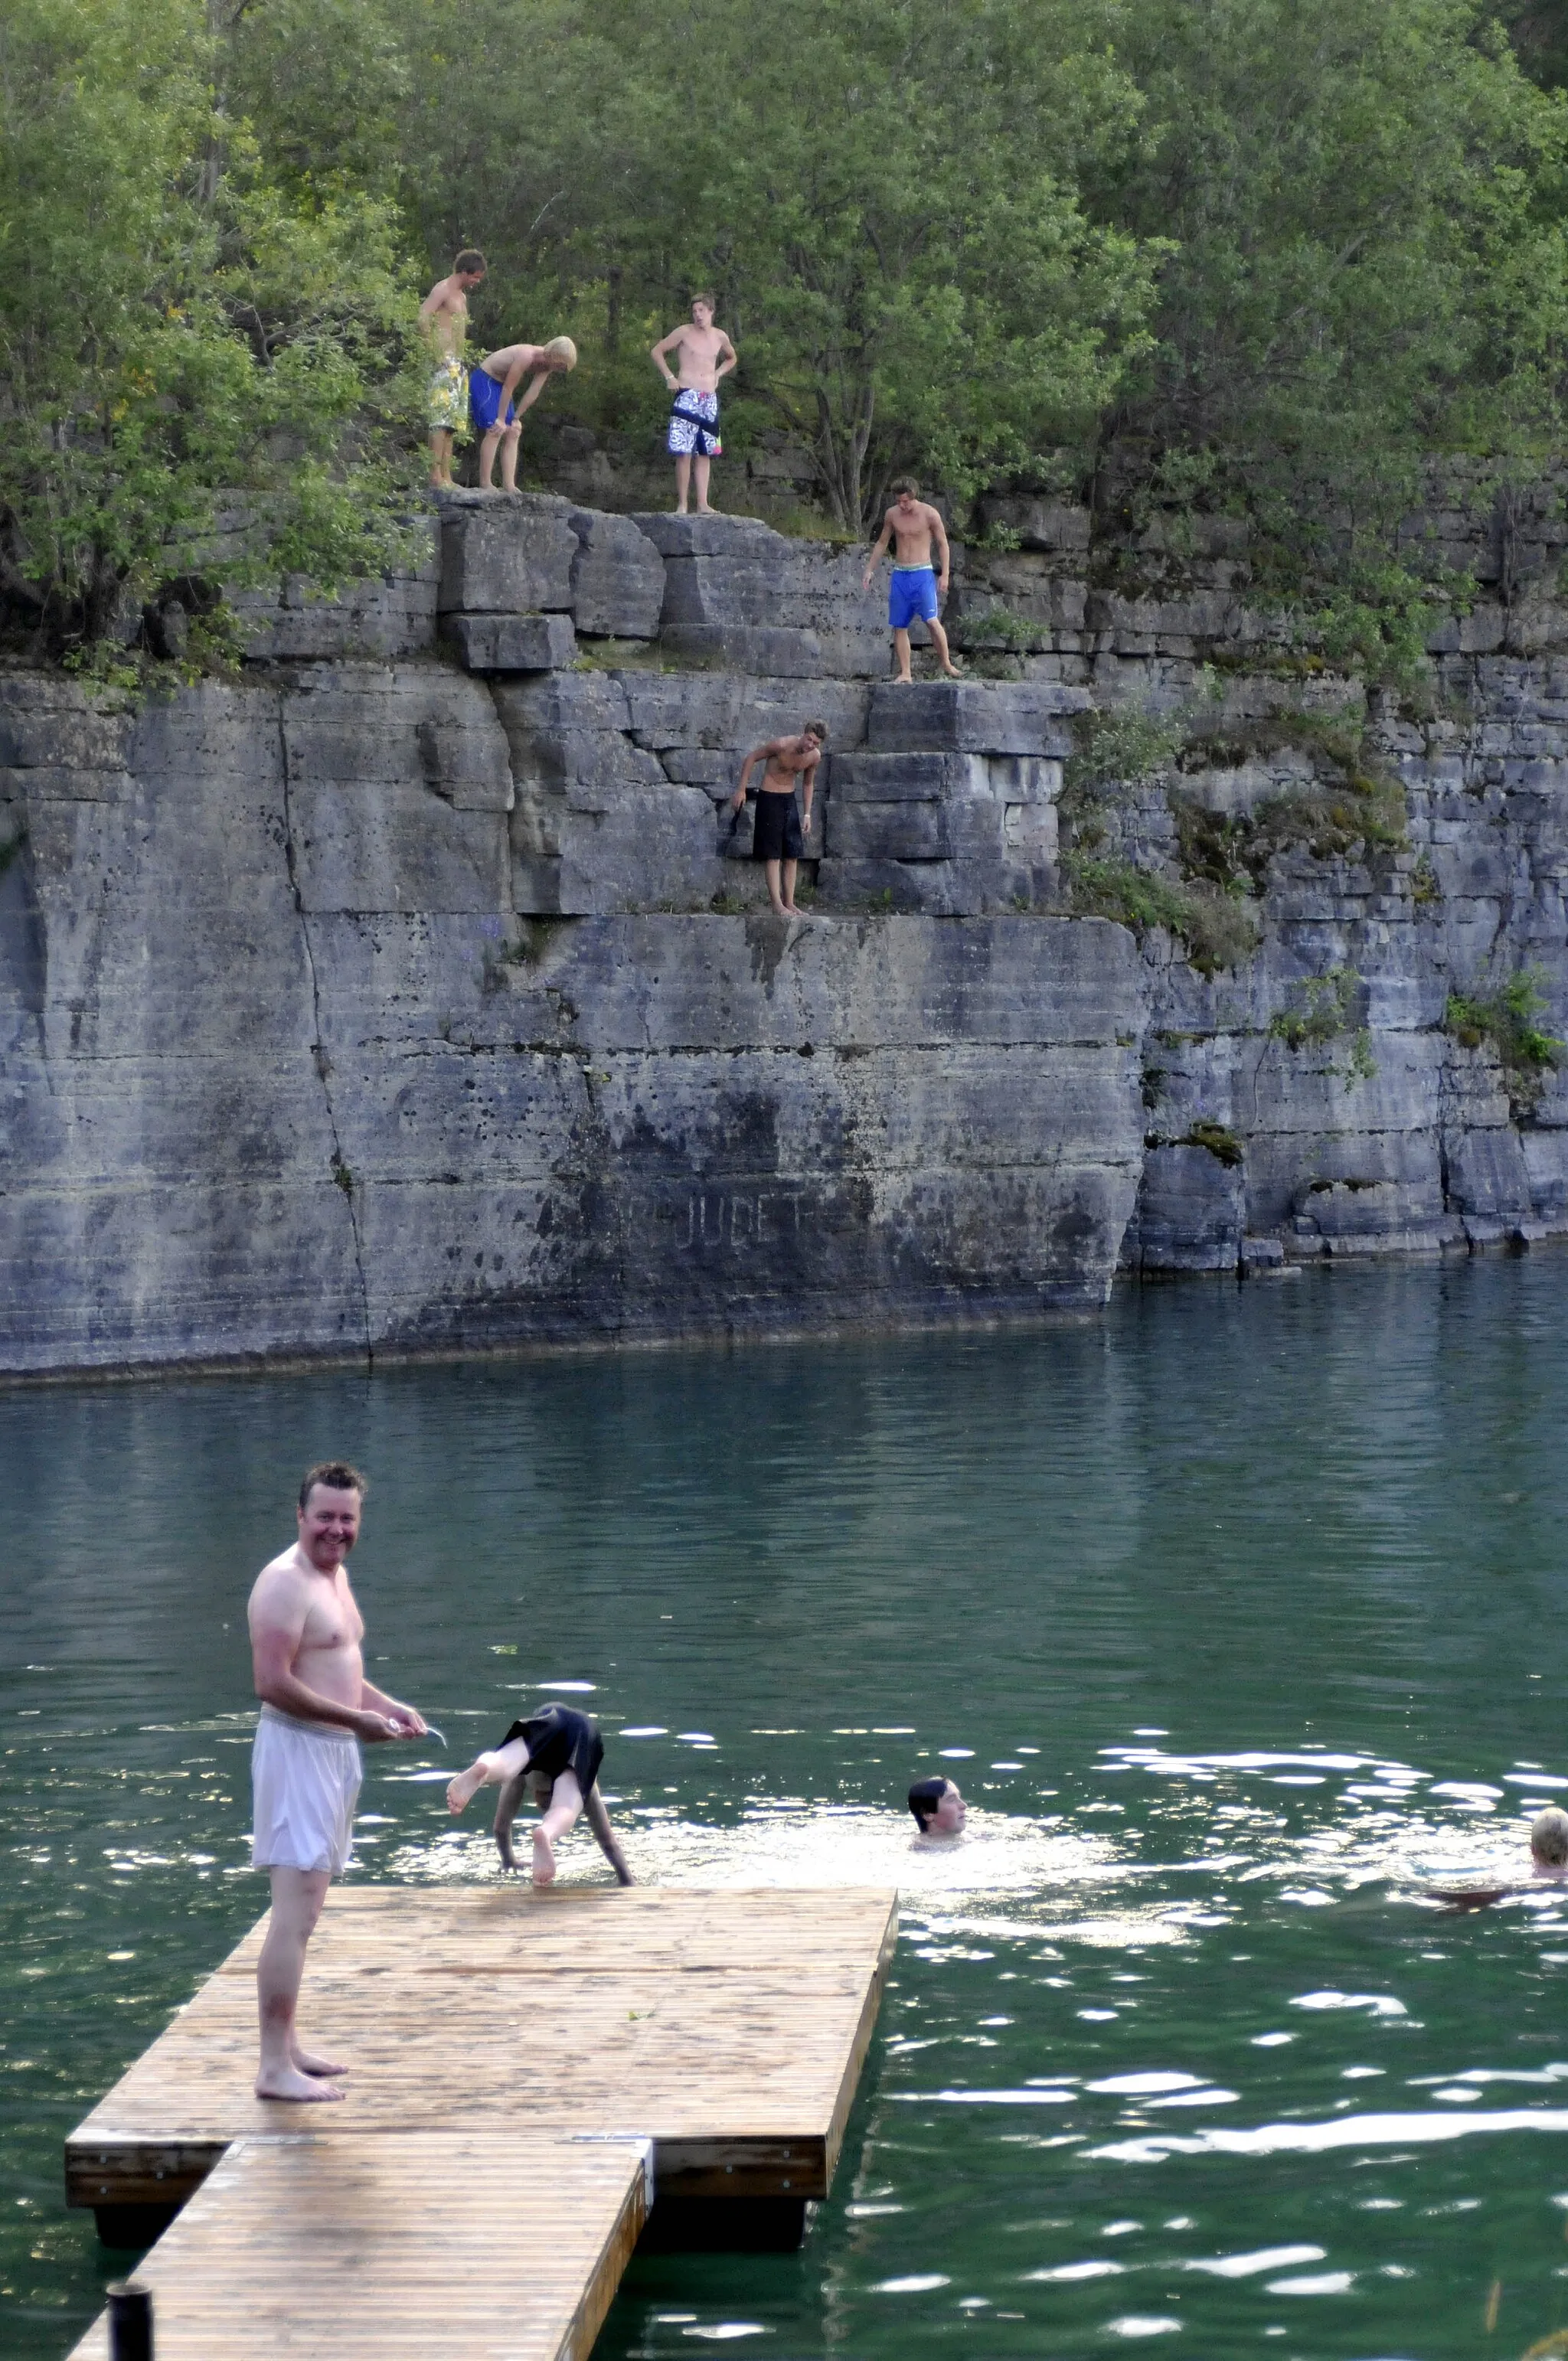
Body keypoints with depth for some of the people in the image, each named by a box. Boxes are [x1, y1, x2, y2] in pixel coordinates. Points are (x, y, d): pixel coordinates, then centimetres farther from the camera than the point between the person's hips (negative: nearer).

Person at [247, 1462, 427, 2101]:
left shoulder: (334, 1575, 15)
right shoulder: (286, 1582, -16)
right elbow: (273, 1684, -24)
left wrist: (387, 1705, 10)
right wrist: (358, 1719, -21)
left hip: (334, 1751, 10)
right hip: (297, 1751, -10)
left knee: (305, 1912, 16)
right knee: (294, 1915, -12)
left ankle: (287, 2045, 25)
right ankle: (274, 2067, -12)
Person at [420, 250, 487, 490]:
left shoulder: (462, 296, 23)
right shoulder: (443, 289, -7)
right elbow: (423, 316, -20)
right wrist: (435, 349, -21)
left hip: (457, 364, 10)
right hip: (444, 362, -10)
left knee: (452, 421, 7)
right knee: (441, 419, -15)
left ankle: (446, 476, 7)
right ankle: (436, 475, -20)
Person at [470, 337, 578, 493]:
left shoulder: (547, 364, -6)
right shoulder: (526, 356, -32)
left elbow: (533, 393, -1)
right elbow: (508, 389, -26)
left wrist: (516, 418, -1)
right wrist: (501, 419, -19)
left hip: (498, 383, 9)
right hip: (483, 380, -9)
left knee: (512, 433, 2)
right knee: (495, 430, -19)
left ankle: (509, 485, -1)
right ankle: (485, 484, -20)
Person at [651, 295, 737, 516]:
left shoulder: (720, 336, 11)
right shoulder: (684, 332, -1)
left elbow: (732, 358, 31)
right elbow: (657, 351, 4)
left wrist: (718, 374, 13)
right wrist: (669, 377, -4)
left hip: (710, 399, 4)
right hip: (688, 396, -4)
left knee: (705, 454, 3)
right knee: (684, 452, -10)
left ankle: (703, 504, 2)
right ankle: (682, 504, -7)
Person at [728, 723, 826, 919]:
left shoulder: (815, 757, -6)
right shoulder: (782, 745, -23)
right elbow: (751, 758, -12)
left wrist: (807, 814, 6)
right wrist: (741, 790, -12)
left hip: (789, 799, 6)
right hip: (769, 798, -6)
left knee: (792, 855, 5)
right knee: (774, 855, -9)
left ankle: (789, 904, 10)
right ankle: (777, 905, -11)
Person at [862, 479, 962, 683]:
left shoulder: (929, 514, -6)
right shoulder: (892, 515, 5)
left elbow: (943, 544, 0)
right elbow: (882, 543, 19)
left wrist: (944, 575, -5)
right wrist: (869, 570, 15)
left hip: (923, 574, -4)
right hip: (900, 574, 4)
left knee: (931, 620, -19)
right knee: (898, 626, 1)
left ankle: (947, 664, -8)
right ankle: (905, 673, 5)